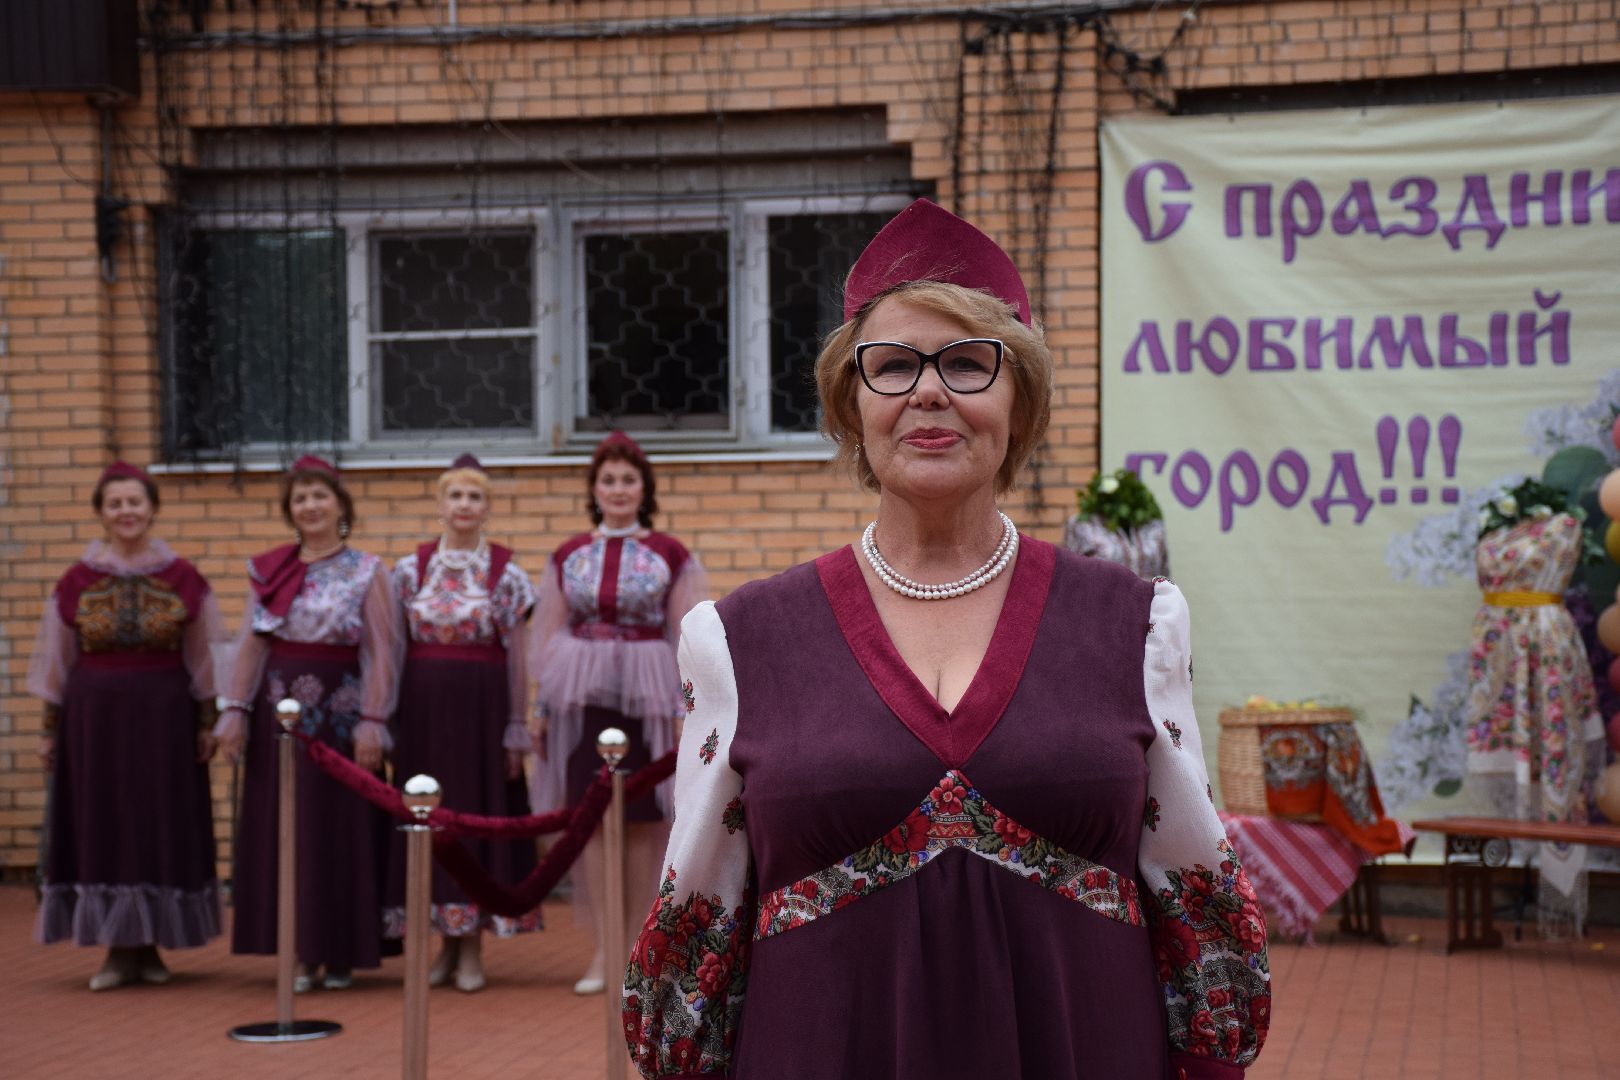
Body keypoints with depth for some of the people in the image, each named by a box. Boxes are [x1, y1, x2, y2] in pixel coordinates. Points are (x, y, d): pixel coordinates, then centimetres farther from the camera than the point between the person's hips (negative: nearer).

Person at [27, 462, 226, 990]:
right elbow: (56, 660, 6)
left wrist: (207, 722, 1)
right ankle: (118, 951, 10)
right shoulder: (78, 581, 2)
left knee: (161, 826, 4)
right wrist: (50, 728, 5)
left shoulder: (182, 579, 1)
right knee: (102, 828, 2)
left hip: (163, 717, 0)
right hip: (94, 717, 0)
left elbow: (203, 658, 5)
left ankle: (150, 947, 15)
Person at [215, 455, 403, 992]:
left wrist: (372, 721, -12)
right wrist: (235, 710, -1)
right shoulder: (270, 571, 9)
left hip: (341, 712, -3)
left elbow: (382, 652, -5)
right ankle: (301, 953, 11)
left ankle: (342, 952, 9)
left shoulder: (367, 572, 0)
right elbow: (251, 644, 8)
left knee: (342, 830, 0)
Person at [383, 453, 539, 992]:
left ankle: (473, 948, 9)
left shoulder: (505, 572, 0)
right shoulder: (411, 569, 5)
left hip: (482, 704, -2)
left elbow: (518, 655, -1)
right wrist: (386, 718, 1)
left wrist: (517, 726, -5)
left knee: (480, 813, 1)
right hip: (423, 704, 2)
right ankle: (447, 943, 16)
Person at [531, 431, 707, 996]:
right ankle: (603, 945, 7)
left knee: (642, 820, 0)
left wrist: (687, 711, -4)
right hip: (582, 695, 2)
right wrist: (544, 708, 8)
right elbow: (548, 636, 13)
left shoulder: (672, 556, 3)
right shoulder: (568, 557, 10)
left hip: (648, 695, -2)